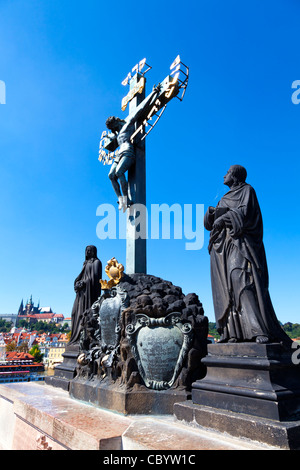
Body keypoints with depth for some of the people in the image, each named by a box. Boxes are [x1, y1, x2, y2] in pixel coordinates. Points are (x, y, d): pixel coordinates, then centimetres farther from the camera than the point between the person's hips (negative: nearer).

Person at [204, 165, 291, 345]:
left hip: (239, 242, -7)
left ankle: (259, 330, -27)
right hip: (222, 245, 8)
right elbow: (211, 221, 21)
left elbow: (245, 211, -11)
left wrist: (223, 218, -10)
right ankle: (232, 332, -6)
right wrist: (212, 213, 0)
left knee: (241, 280, -24)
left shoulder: (247, 190, 7)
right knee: (226, 287, -3)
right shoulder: (226, 197, 28)